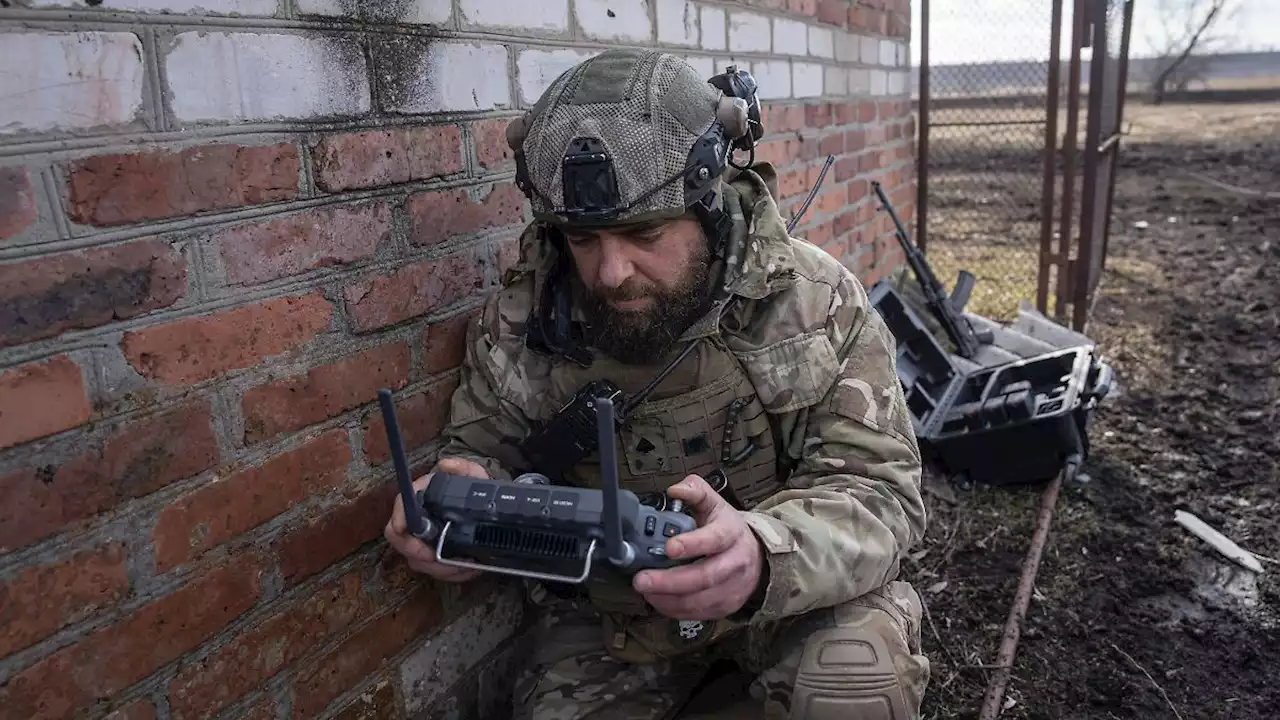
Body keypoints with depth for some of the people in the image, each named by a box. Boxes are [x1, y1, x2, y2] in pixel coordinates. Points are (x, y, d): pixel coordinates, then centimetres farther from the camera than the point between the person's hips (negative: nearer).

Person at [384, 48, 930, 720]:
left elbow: (878, 490, -19)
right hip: (608, 610, 3)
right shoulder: (520, 322, -12)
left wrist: (763, 556, -41)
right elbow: (482, 451, 1)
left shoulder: (818, 302, -17)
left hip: (793, 593, -1)